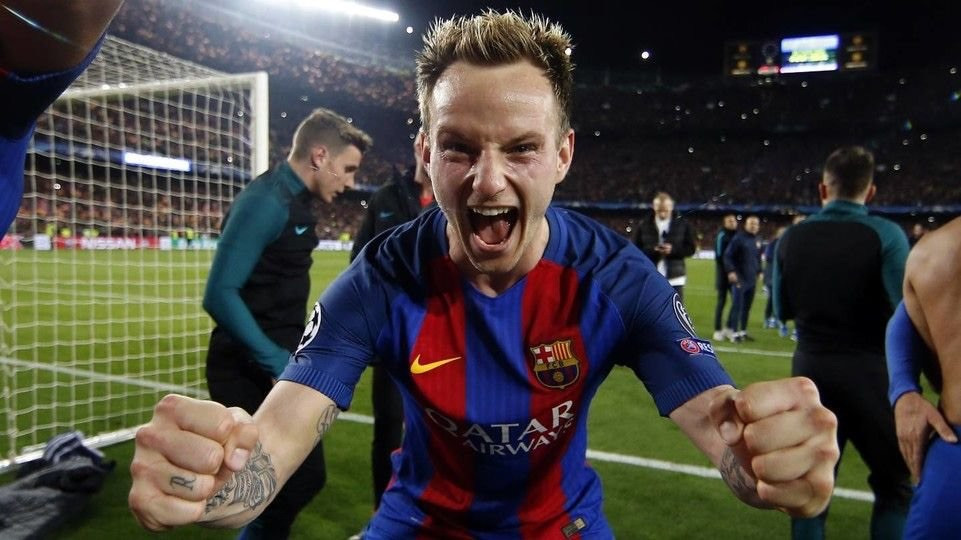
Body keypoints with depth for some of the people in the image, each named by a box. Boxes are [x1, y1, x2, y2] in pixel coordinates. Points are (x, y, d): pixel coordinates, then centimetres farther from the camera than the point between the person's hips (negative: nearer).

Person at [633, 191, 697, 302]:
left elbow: (691, 248, 3)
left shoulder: (683, 225, 2)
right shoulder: (644, 226, 2)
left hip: (675, 279, 0)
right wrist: (653, 250, -17)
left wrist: (673, 250, -14)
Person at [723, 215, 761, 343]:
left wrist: (758, 272, 18)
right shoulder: (738, 238, -7)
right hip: (739, 278, -7)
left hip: (752, 279, 7)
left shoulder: (756, 240, 14)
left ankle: (743, 331, 18)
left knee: (747, 307, 10)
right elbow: (727, 256, -11)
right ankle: (734, 332, -2)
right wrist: (731, 271, -19)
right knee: (737, 306, -6)